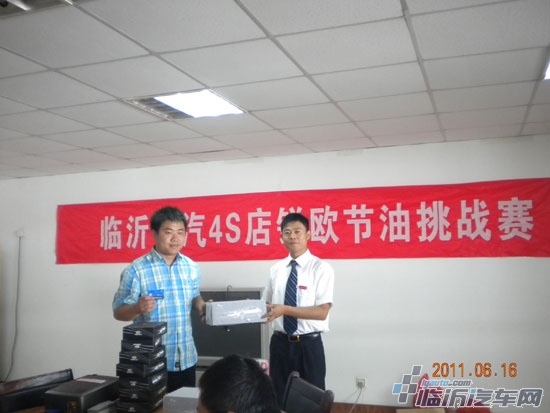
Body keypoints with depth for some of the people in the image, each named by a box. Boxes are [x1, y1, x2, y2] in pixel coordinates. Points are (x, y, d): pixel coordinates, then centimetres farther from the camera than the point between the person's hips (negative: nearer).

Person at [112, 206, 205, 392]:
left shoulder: (191, 267, 5)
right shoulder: (136, 270, -11)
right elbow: (118, 312, -8)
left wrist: (202, 307, -3)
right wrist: (137, 308, -28)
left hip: (186, 358, 5)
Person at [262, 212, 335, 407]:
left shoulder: (321, 268, -10)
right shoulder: (276, 269, 5)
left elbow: (322, 312, -16)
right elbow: (267, 304, 12)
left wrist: (285, 310, -25)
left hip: (308, 344, -4)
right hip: (280, 342, 4)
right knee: (279, 398, 15)